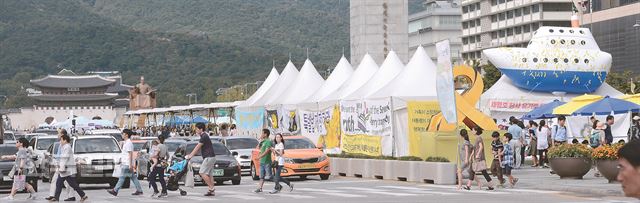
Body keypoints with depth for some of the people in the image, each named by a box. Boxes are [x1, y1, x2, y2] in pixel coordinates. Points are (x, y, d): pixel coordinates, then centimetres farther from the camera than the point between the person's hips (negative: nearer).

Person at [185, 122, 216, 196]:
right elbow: (198, 148, 23)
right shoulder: (204, 136, 18)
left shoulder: (204, 137, -14)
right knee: (209, 174, 7)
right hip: (210, 157, 10)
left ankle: (211, 187, -12)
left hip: (209, 157, -10)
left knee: (203, 173, -11)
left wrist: (190, 156, -9)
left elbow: (197, 148, -13)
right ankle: (212, 191, 5)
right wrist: (190, 154, 22)